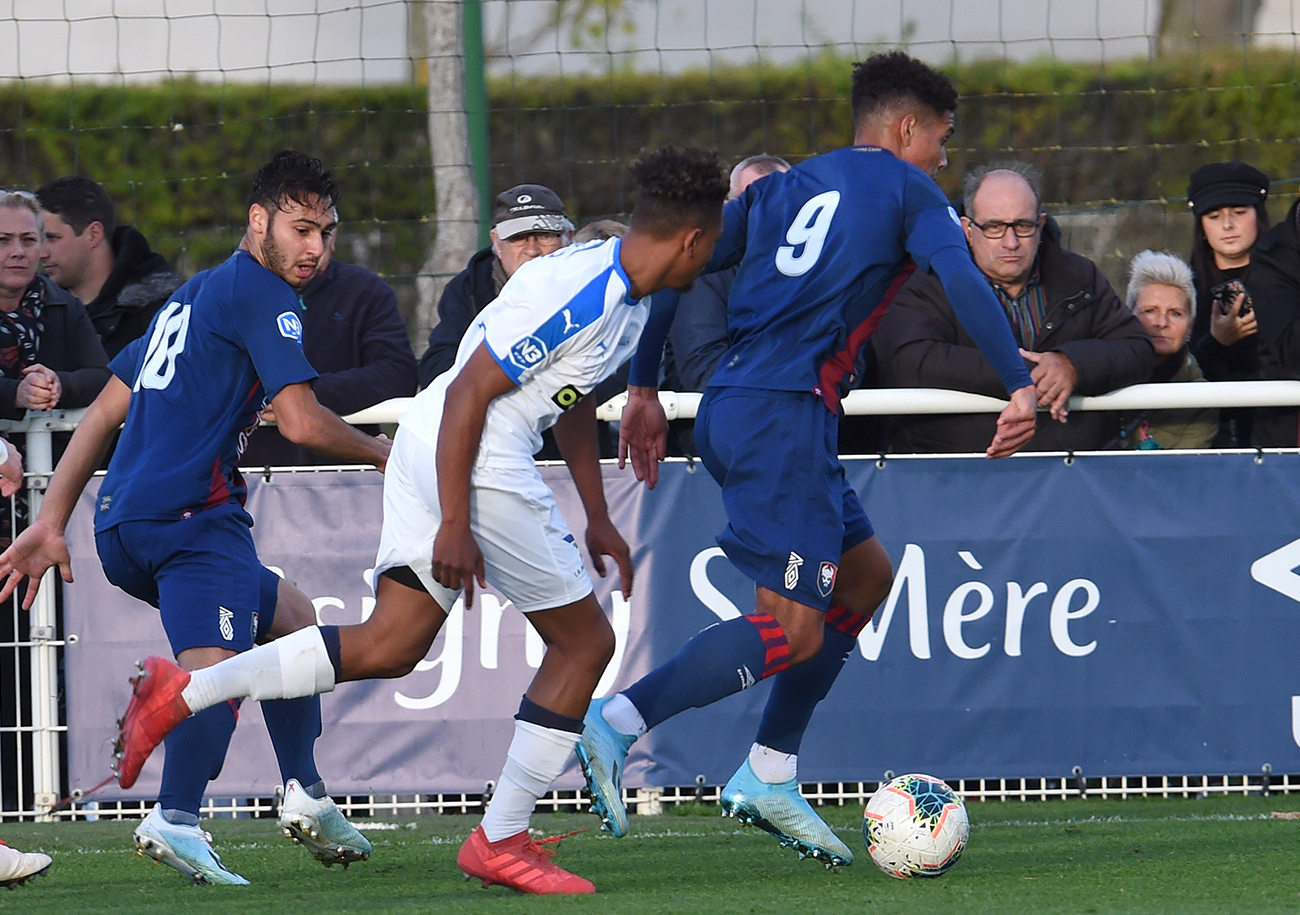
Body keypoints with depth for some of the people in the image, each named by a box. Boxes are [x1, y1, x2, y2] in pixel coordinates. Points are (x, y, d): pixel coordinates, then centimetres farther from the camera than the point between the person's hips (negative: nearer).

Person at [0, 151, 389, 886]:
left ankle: (305, 795, 23)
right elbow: (303, 423, -12)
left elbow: (105, 413, 26)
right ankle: (176, 819, -50)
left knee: (293, 617, 27)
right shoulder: (263, 294, -2)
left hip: (124, 524, 10)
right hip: (189, 511, -10)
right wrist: (384, 455, 7)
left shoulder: (193, 296, 27)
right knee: (219, 660, -29)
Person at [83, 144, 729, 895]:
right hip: (477, 466, -10)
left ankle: (184, 692, -1)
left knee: (388, 648, 7)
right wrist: (454, 525, -21)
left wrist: (597, 519, 28)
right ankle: (501, 840, 8)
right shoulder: (579, 294, -19)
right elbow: (467, 394, -20)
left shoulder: (629, 294, 12)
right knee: (585, 643, 2)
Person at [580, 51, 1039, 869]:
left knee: (867, 577, 19)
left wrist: (645, 387, 19)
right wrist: (1021, 388, -14)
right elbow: (964, 281, -11)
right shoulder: (907, 191, 6)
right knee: (791, 630, -11)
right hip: (783, 412, -9)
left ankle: (769, 777, 17)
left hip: (731, 408, 9)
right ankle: (619, 724, -18)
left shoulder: (783, 187, 23)